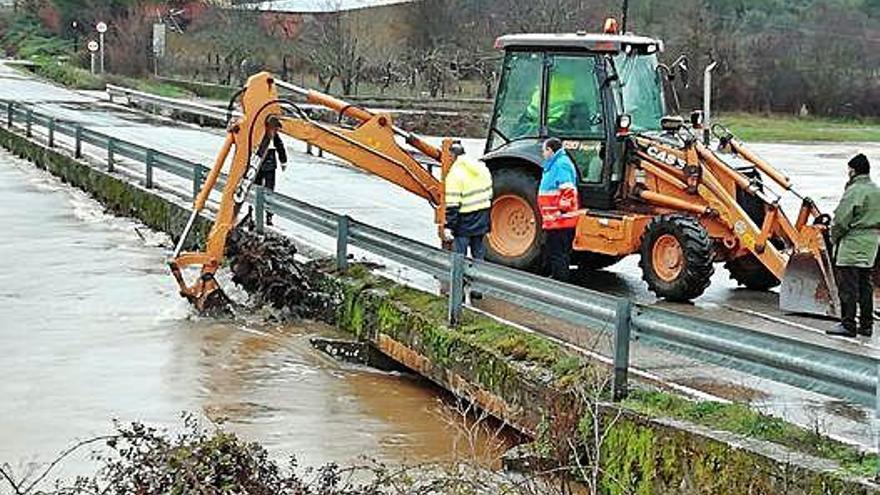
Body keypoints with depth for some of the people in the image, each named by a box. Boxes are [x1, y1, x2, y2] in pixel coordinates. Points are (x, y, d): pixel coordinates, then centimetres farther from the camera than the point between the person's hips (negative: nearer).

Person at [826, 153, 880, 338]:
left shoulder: (854, 190, -14)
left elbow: (841, 219, -16)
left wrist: (834, 237, -1)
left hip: (853, 242, -9)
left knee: (848, 287, -6)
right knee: (865, 285, 13)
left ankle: (848, 325, -6)